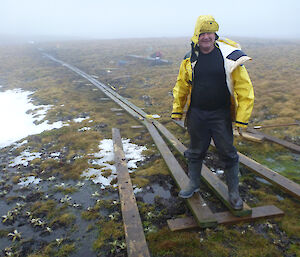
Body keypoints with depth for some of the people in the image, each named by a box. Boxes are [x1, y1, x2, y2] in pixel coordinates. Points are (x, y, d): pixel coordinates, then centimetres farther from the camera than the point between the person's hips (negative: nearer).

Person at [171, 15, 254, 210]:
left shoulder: (230, 57, -9)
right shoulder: (190, 59, 1)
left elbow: (245, 90, -7)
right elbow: (181, 87, 12)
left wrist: (241, 119, -9)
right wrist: (177, 111, 13)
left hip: (221, 115, -2)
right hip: (196, 114, 2)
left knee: (228, 154, 6)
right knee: (196, 152, 15)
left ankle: (234, 192, 26)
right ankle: (194, 184, 36)